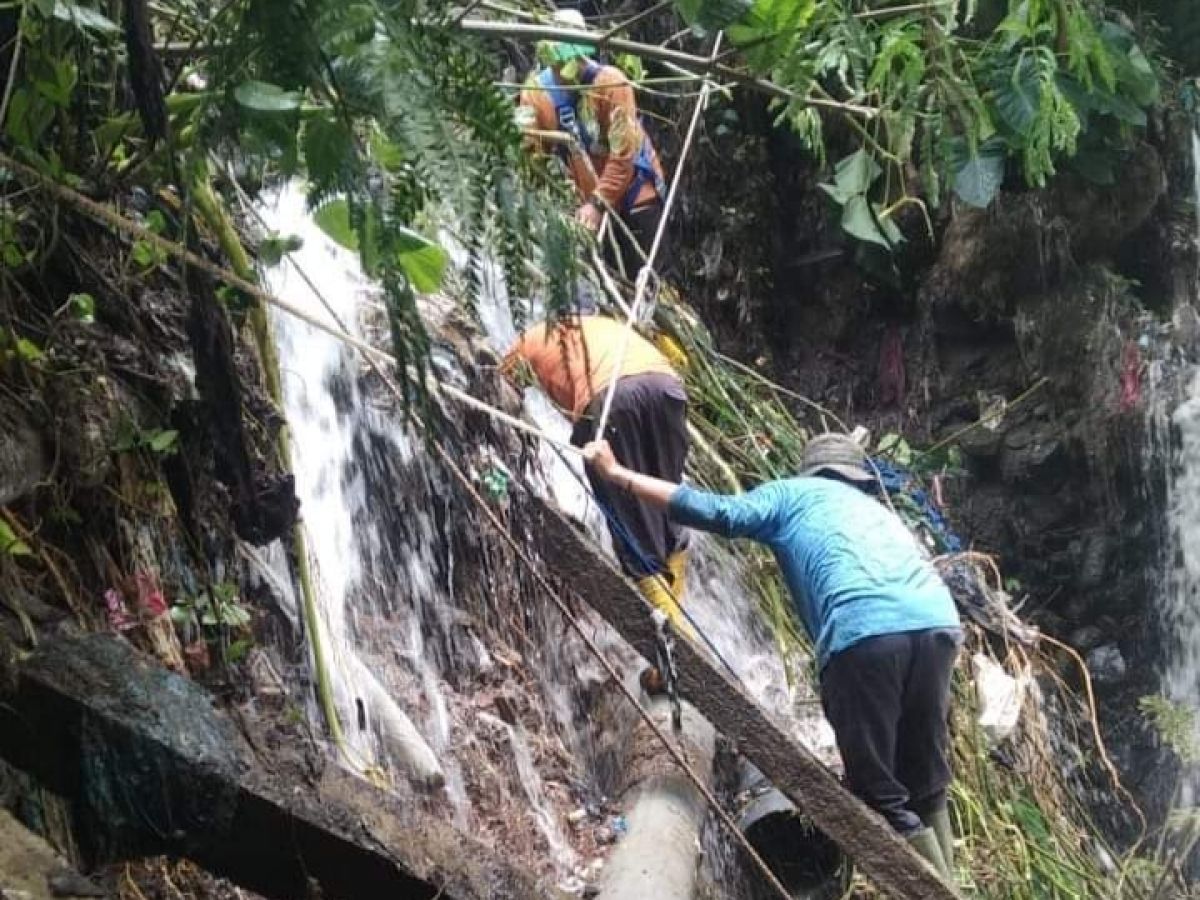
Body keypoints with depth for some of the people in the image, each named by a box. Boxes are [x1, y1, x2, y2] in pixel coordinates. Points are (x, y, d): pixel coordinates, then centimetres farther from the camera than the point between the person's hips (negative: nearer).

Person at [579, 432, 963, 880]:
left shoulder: (792, 494, 24)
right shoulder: (878, 510, 39)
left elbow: (718, 513, 8)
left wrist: (617, 474, 12)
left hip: (867, 636, -6)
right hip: (938, 624, 6)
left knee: (880, 798, 4)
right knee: (926, 790, 19)